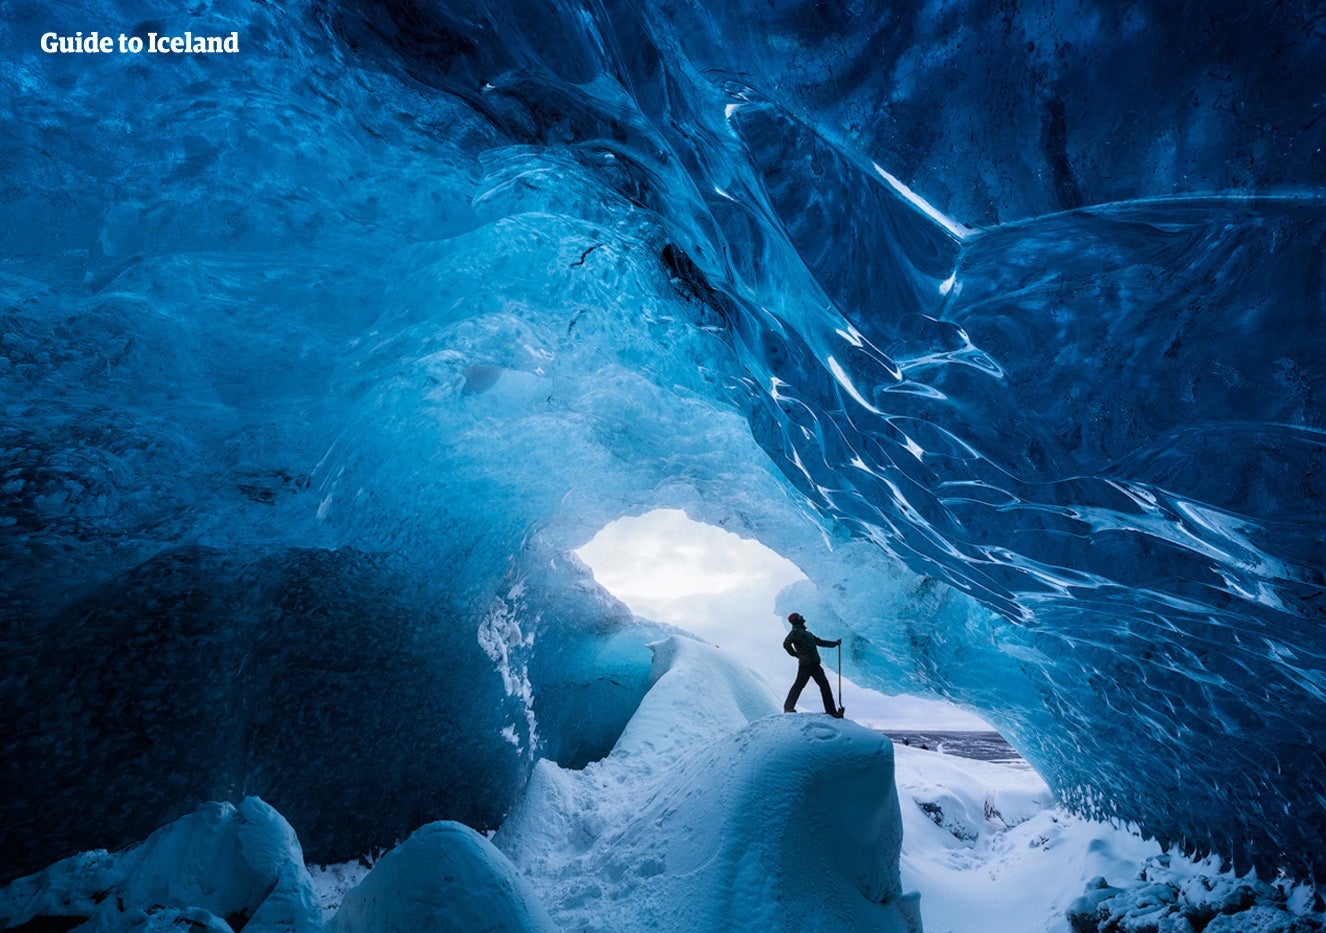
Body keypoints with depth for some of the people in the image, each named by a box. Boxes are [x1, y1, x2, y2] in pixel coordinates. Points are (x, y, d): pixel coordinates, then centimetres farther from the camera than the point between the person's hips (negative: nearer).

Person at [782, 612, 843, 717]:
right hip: (805, 664, -9)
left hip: (815, 664, 9)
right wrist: (797, 655, -18)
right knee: (799, 685, -11)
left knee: (825, 685, 7)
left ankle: (831, 711, 10)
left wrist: (834, 643, 32)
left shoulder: (806, 633, 26)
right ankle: (788, 707, -4)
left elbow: (819, 642, 33)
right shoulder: (795, 632, -3)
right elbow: (786, 644, -16)